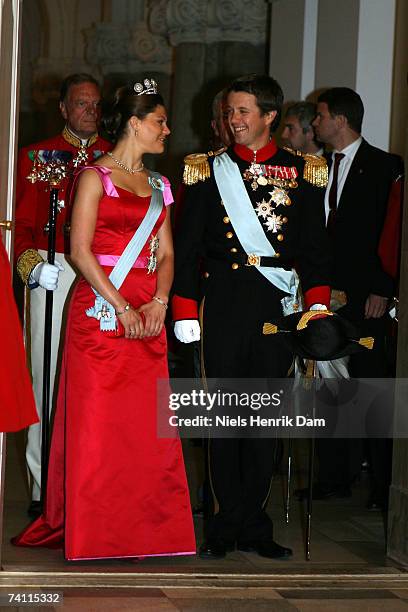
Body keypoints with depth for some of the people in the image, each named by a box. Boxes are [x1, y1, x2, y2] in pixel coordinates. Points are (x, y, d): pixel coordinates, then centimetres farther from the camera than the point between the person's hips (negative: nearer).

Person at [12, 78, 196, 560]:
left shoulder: (158, 185, 18)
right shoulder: (96, 176, -1)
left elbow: (165, 254, 14)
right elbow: (80, 250, -9)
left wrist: (158, 302, -4)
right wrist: (120, 307, -15)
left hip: (147, 317, 6)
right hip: (100, 311, -5)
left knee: (147, 423, 1)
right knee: (97, 420, -5)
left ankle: (144, 529, 8)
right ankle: (92, 532, 2)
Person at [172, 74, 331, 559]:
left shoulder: (300, 172, 8)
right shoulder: (208, 170, 7)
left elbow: (315, 246, 8)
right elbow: (187, 246, 6)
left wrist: (317, 305, -5)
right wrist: (185, 312, -2)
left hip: (278, 302, 1)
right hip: (223, 302, 0)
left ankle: (251, 523, 13)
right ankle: (228, 524, 8)